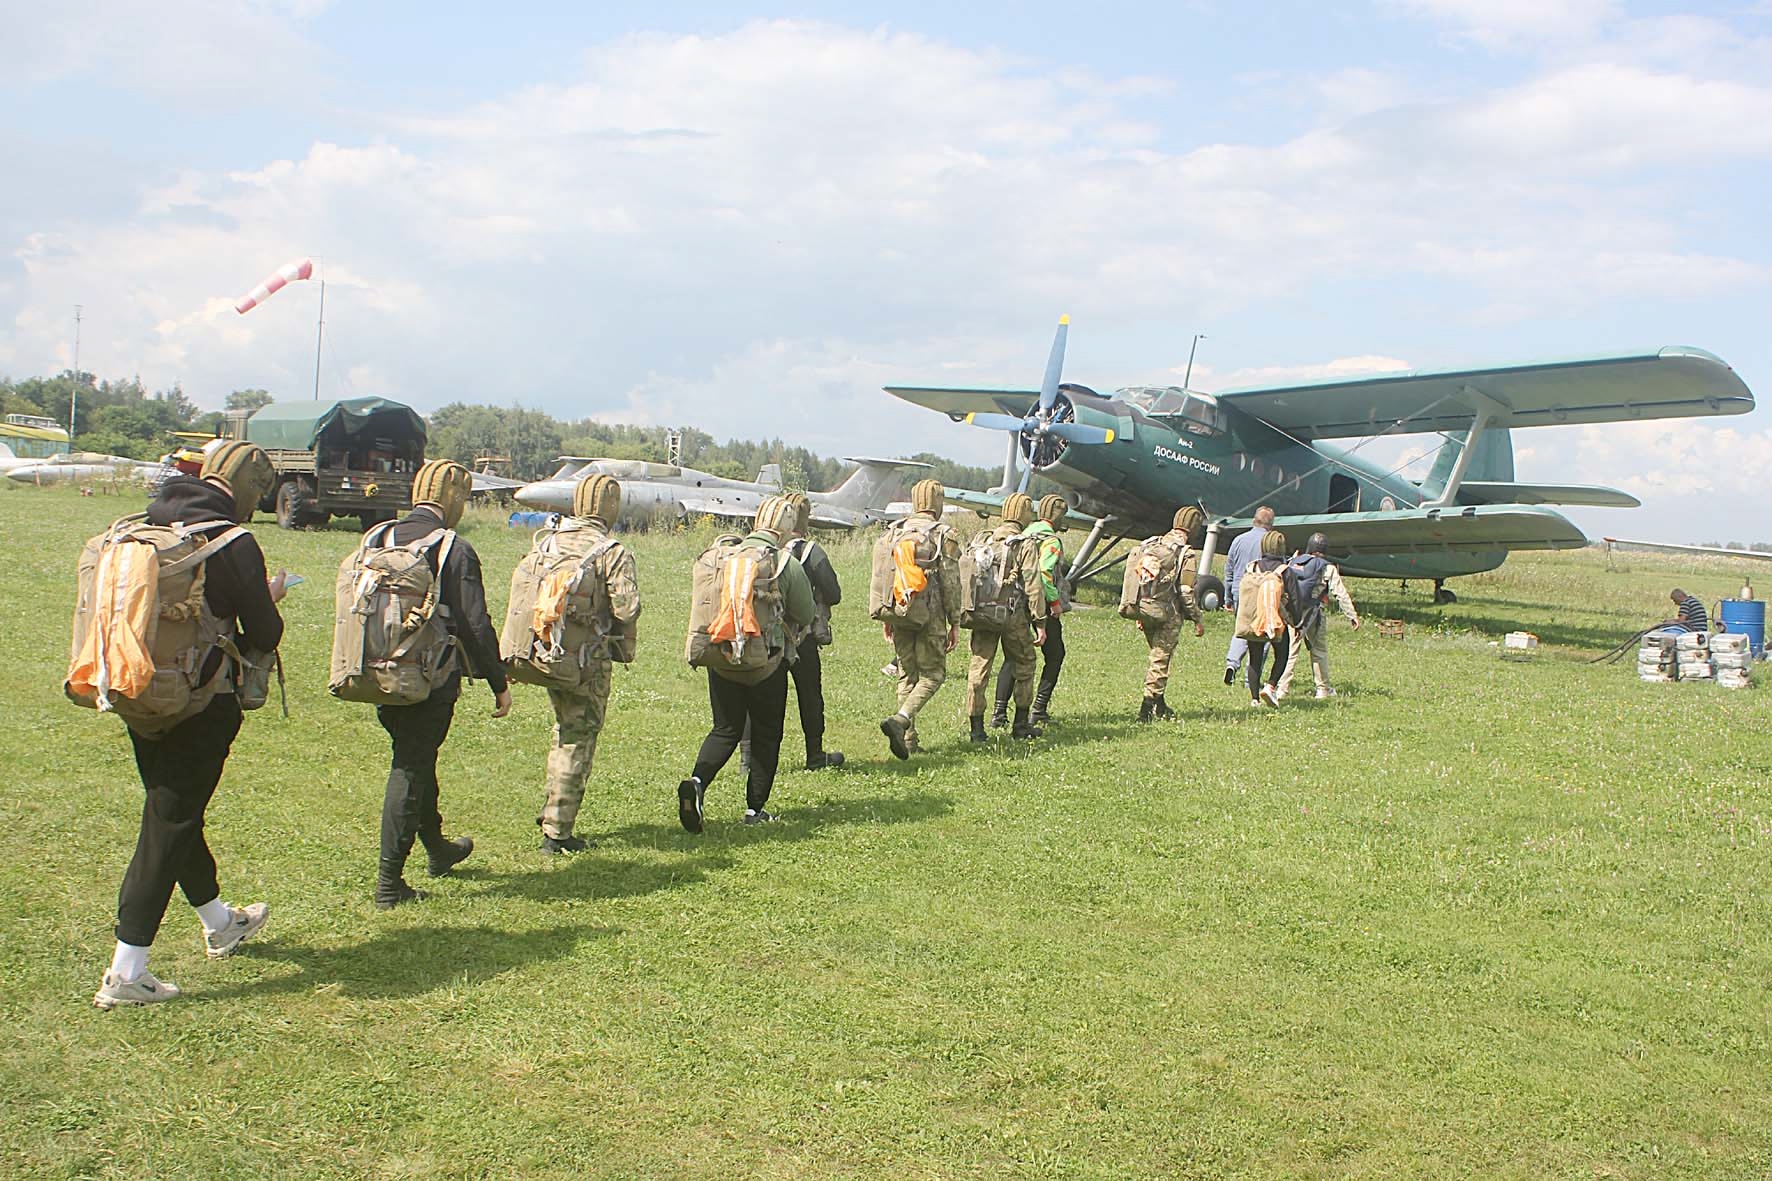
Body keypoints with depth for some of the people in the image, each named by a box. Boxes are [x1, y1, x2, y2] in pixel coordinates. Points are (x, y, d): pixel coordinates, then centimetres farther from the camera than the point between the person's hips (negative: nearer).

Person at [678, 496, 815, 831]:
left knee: (725, 729, 14)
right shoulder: (785, 564, -12)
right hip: (766, 662, -4)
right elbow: (805, 615, -1)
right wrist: (788, 639, 19)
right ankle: (755, 808, 16)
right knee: (766, 735, 12)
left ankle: (697, 781, -10)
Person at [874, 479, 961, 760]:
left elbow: (880, 577, 11)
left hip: (898, 614, 5)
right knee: (933, 674, 2)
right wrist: (955, 623, -1)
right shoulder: (943, 534, -6)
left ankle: (908, 739, 12)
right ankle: (901, 720, -20)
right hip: (929, 615, -5)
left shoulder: (893, 532, 9)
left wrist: (886, 618, 19)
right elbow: (950, 582, -8)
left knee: (907, 675, 13)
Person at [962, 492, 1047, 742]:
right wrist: (1040, 622, -6)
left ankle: (976, 728, 3)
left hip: (980, 615, 4)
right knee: (1024, 665, 14)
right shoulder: (1026, 545, -6)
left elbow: (964, 579, 10)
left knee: (979, 668, 5)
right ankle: (1021, 724, 19)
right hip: (1012, 617, -4)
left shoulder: (982, 541, 11)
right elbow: (1033, 587, -10)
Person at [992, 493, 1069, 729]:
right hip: (1042, 605, -6)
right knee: (1054, 656, 10)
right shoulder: (1052, 541, -10)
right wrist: (1055, 602, -17)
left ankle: (1000, 712, -1)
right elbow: (1045, 572, -24)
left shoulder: (1022, 536, 12)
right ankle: (1039, 710, 6)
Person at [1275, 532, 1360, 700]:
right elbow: (1340, 594, -4)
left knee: (1290, 651, 5)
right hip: (1312, 614, -3)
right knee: (1319, 651, 11)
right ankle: (1323, 688, 19)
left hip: (1291, 612, 3)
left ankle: (1281, 689, -3)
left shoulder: (1293, 563, 11)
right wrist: (1352, 616, -1)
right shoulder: (1327, 568, -2)